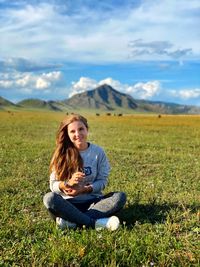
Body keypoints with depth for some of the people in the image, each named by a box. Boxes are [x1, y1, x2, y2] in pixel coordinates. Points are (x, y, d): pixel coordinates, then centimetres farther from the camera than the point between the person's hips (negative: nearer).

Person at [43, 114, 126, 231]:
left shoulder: (98, 152, -1)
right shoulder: (62, 154, -2)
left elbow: (102, 180, -1)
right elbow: (53, 185, -2)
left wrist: (85, 189, -18)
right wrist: (68, 183, -24)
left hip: (92, 202, 1)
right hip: (68, 204, -1)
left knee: (120, 197, -24)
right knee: (49, 198, -31)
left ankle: (71, 221, -28)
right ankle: (96, 223, -29)